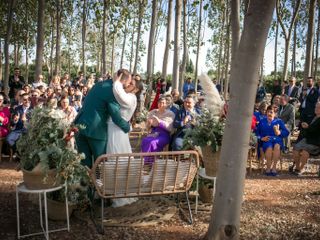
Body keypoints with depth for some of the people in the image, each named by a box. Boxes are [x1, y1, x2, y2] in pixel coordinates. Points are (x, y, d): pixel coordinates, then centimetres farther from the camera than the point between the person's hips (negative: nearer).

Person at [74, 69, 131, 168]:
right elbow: (116, 118, -13)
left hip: (80, 126, 7)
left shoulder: (98, 84, 14)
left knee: (85, 161, 12)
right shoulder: (113, 91, -12)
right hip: (95, 129, -7)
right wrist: (128, 126, 4)